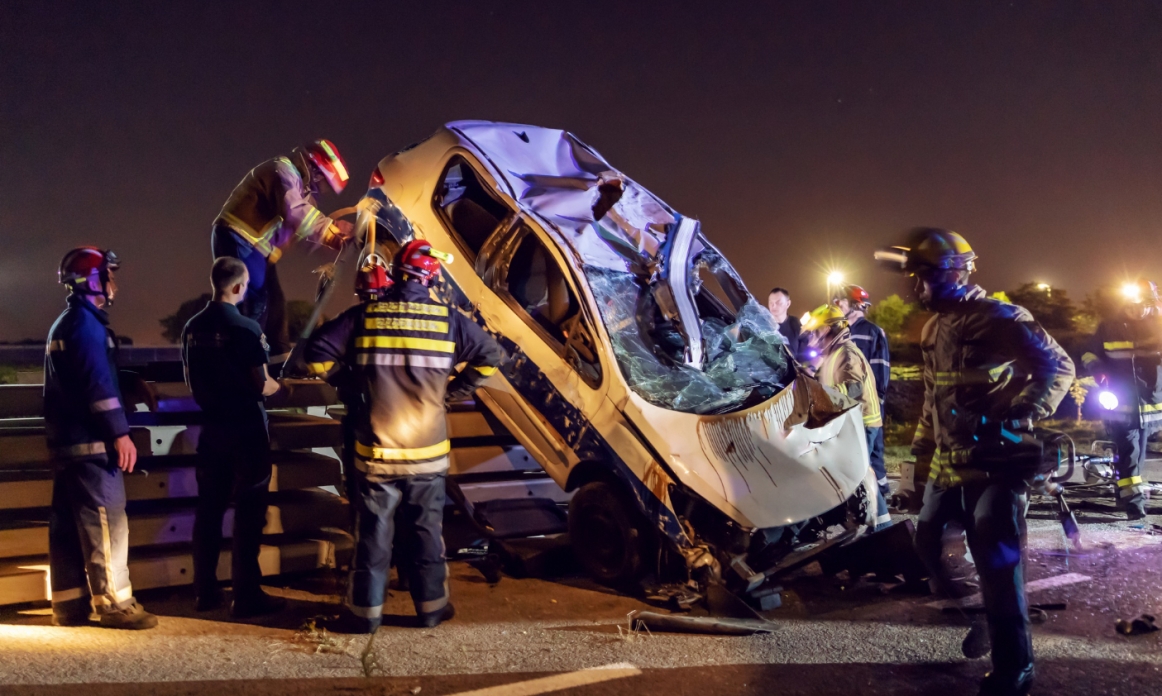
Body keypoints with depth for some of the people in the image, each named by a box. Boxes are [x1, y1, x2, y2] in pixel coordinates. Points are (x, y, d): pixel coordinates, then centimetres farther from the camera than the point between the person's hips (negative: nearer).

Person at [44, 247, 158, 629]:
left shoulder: (63, 325, 21)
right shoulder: (86, 323, -12)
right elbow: (99, 383, -20)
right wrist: (120, 433, -21)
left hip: (65, 441, 10)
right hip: (90, 442, -10)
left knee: (67, 524, 10)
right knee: (106, 521, -8)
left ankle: (69, 604, 14)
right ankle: (114, 603, -6)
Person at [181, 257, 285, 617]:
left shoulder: (192, 328, 5)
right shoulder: (246, 328, -16)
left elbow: (191, 383, 13)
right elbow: (262, 386, -15)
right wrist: (278, 385, 5)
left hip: (211, 427, 7)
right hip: (245, 429, -6)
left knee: (209, 509, 12)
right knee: (248, 513, 0)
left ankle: (205, 591, 19)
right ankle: (246, 596, 3)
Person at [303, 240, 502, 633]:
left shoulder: (364, 316, -5)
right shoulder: (448, 319, -3)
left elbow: (317, 353, -6)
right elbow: (489, 357, 4)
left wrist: (351, 381, 9)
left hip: (375, 453, 0)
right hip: (428, 453, 1)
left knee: (372, 534, 8)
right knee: (427, 532, 13)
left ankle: (365, 612, 15)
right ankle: (431, 607, 23)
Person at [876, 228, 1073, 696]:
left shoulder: (995, 317, -13)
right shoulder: (935, 327, 15)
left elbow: (1057, 364, -15)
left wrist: (1020, 418, -23)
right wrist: (922, 450, 22)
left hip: (995, 461, -9)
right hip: (949, 461, 9)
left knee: (996, 561, -9)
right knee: (929, 543, 14)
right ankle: (984, 615, 33)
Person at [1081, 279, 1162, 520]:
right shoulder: (1109, 327, 0)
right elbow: (1089, 356, 8)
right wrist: (1101, 373, -10)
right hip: (1120, 402, -3)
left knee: (1137, 452, 13)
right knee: (1128, 451, -11)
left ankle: (1124, 491, 29)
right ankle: (1133, 500, -13)